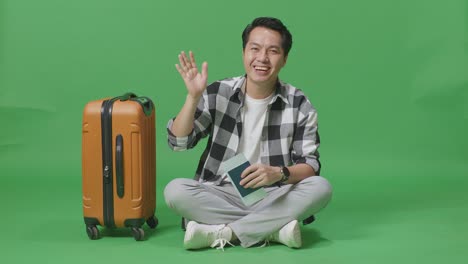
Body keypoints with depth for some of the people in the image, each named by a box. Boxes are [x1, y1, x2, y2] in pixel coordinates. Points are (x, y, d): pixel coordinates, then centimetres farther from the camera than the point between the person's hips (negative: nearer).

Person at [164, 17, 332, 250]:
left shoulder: (299, 105, -4)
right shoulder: (218, 94, -3)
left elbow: (310, 165, -7)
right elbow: (178, 142, -5)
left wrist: (279, 174, -29)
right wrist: (193, 97, -19)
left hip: (272, 198, 0)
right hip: (220, 196, 0)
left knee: (320, 187, -26)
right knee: (175, 190, -27)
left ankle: (222, 233, -25)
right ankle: (274, 229, -25)